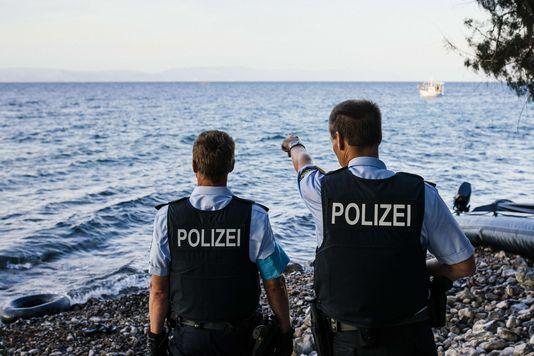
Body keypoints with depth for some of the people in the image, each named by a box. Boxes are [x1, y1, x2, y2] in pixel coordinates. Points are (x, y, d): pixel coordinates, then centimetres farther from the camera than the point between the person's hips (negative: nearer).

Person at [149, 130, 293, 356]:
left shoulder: (167, 217, -11)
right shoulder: (254, 218, -14)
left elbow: (158, 289, -7)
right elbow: (274, 286, -9)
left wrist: (156, 337, 5)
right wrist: (285, 333, 4)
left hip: (187, 338, 1)